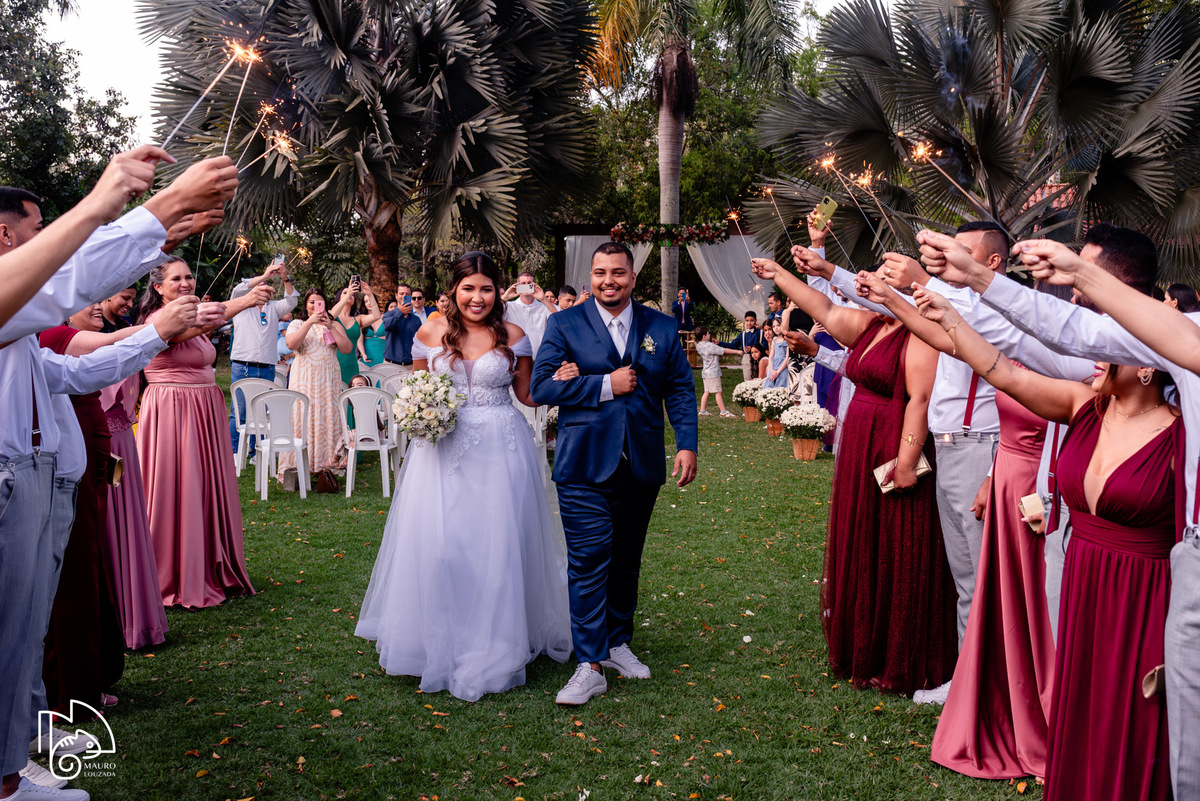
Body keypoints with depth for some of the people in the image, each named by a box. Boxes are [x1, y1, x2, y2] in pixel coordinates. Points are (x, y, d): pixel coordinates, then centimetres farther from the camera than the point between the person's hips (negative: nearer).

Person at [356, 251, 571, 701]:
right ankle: (437, 643, 21)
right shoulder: (430, 334, 4)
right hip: (444, 447, 1)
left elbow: (527, 394, 8)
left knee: (496, 545, 2)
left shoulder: (513, 337, 2)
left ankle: (492, 650, 18)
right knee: (437, 545, 0)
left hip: (499, 450, -1)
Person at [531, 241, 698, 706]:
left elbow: (680, 390, 9)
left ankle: (618, 642, 29)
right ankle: (590, 665, -1)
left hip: (642, 466, 3)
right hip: (584, 465, -3)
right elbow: (541, 386, -8)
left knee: (626, 560, 13)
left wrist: (687, 444, -3)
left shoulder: (661, 327, 9)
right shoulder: (565, 324, 1)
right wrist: (606, 384, -12)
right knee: (588, 562, -7)